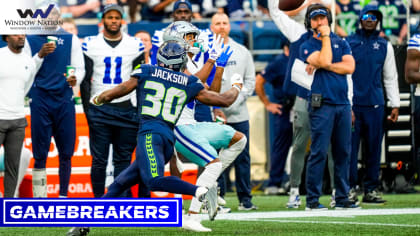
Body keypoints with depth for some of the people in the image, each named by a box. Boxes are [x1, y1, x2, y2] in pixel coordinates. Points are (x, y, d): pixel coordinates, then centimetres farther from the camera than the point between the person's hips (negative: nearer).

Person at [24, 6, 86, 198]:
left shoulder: (70, 39, 9)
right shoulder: (31, 40, 7)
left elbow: (79, 68, 6)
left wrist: (75, 79, -13)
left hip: (64, 100, 1)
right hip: (40, 101, -1)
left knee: (66, 153, 3)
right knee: (40, 155, -2)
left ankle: (63, 195, 13)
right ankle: (39, 199, 1)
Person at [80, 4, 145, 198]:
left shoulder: (135, 45, 6)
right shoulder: (90, 44, 3)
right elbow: (85, 79, 6)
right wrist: (87, 108, 0)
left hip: (126, 108, 1)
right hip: (99, 109, -1)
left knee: (123, 158, 3)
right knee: (99, 158, -2)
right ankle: (98, 200, 5)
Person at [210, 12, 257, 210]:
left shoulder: (242, 52, 10)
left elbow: (250, 81, 8)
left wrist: (235, 102, -8)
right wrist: (215, 108, -10)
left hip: (238, 114, 2)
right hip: (212, 115, -2)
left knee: (242, 158, 3)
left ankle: (245, 198, 9)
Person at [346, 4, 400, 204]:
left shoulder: (385, 46, 13)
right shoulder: (348, 43, 5)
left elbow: (390, 78, 16)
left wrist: (395, 105, 9)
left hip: (375, 104, 2)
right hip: (352, 103, -2)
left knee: (374, 148, 2)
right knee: (350, 146, -5)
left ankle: (371, 190, 7)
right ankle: (350, 188, 0)